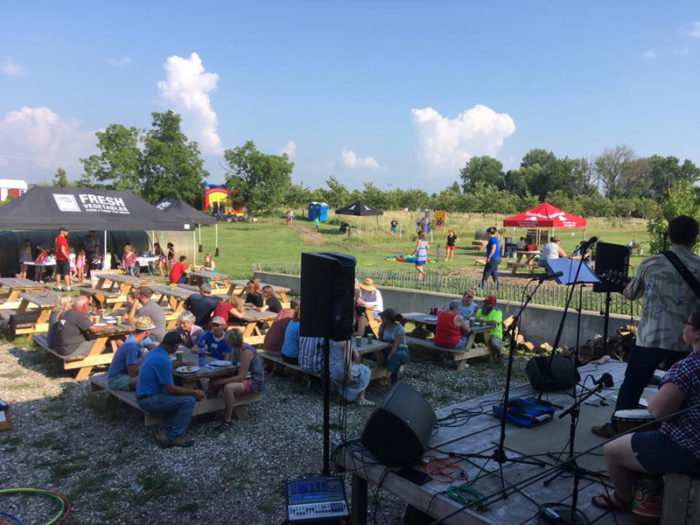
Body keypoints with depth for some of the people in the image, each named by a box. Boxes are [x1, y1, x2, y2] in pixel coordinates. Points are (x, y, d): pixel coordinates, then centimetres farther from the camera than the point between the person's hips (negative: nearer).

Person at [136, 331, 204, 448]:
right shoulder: (163, 360, -24)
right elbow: (171, 389, -20)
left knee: (181, 399, 10)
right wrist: (194, 392, -10)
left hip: (143, 396, 10)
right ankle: (174, 436, -4)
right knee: (189, 401, -15)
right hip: (150, 400, -10)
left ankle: (164, 430, 2)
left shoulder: (153, 352, 6)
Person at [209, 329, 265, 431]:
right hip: (244, 377, 10)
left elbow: (241, 376, -27)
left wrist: (221, 381, -25)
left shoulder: (247, 352, -25)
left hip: (255, 382, -9)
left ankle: (228, 421, -20)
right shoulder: (235, 349, 2)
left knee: (228, 388, -34)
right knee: (213, 381, 3)